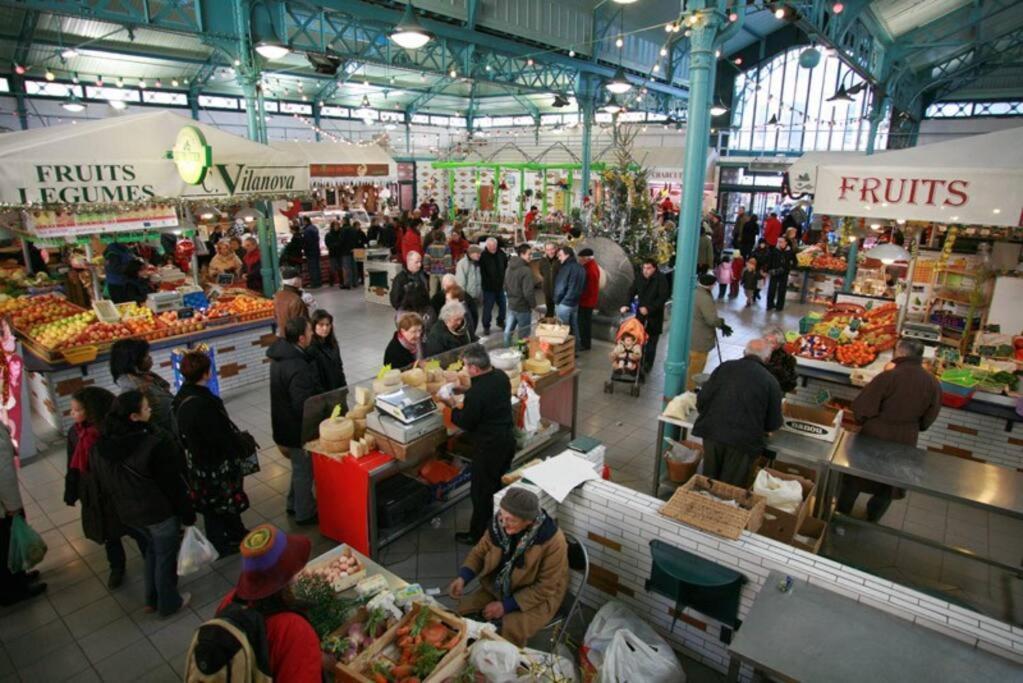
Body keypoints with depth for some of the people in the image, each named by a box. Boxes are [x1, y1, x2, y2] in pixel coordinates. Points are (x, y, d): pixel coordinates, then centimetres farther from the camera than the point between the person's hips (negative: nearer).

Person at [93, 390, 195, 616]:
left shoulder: (104, 443, -8)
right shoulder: (156, 443, -29)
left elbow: (103, 483, 5)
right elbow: (173, 483, -21)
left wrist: (121, 501, 20)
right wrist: (188, 514, -10)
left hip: (128, 511, 7)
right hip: (160, 511, -6)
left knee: (152, 549, 29)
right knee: (166, 556, 15)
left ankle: (152, 598, 41)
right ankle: (168, 603, 33)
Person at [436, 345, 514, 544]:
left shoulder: (476, 393, -29)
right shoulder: (501, 376, -4)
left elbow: (465, 423, -18)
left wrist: (453, 406, -3)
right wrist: (465, 399, 9)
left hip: (489, 446, -8)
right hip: (508, 438, 9)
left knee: (481, 491, 9)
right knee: (501, 483, 25)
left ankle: (477, 534, 24)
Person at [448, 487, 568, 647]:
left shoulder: (553, 541, -31)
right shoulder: (499, 523, -18)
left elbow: (545, 588, -22)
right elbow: (480, 552, -2)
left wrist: (506, 605, -23)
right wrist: (462, 578, -20)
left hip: (538, 598, -5)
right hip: (498, 587, 5)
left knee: (512, 632, -27)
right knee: (462, 612, -6)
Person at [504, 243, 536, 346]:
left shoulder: (509, 268, 4)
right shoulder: (526, 270, -22)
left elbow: (505, 286, 14)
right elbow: (528, 292, -24)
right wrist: (533, 304, -10)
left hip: (511, 305, 8)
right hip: (523, 307, -8)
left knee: (508, 330, 18)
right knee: (523, 334, 5)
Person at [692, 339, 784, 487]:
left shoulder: (725, 367, 4)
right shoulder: (770, 381, 0)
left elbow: (702, 399, 1)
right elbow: (774, 424, 3)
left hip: (713, 432, 2)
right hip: (744, 441, -2)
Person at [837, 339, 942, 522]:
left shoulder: (889, 376, -23)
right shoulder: (933, 383, -8)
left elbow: (862, 407, -19)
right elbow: (928, 419, 3)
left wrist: (865, 422, 3)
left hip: (876, 436, -4)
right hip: (905, 441, 4)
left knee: (856, 476, 16)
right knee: (889, 482, 23)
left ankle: (842, 513, 31)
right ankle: (872, 519, 38)